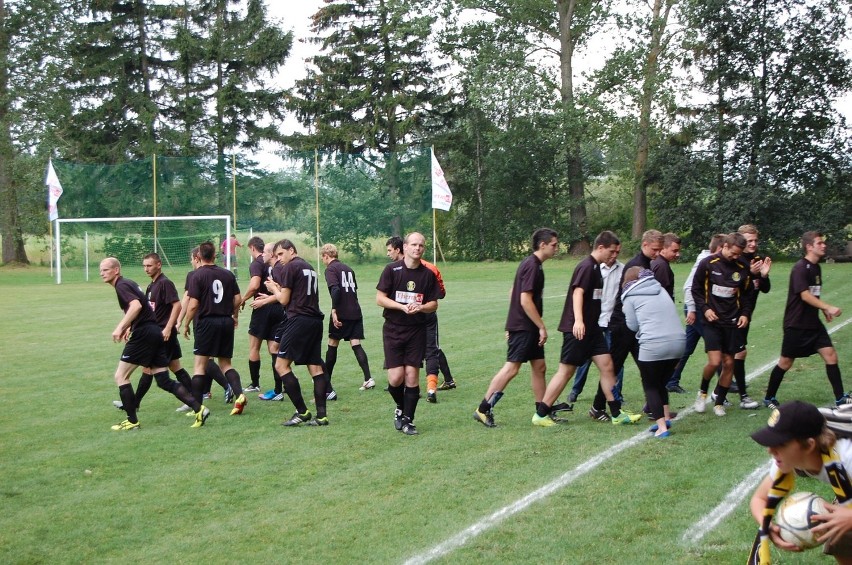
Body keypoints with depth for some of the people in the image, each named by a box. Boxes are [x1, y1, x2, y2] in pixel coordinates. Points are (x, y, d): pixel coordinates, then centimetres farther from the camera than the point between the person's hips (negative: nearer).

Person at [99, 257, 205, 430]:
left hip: (143, 334, -9)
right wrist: (130, 327, 25)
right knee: (164, 381, 7)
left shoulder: (122, 286, -9)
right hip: (156, 332, 9)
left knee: (121, 376, 1)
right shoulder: (128, 283, 21)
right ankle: (198, 408, -2)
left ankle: (132, 421, 3)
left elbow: (136, 306, -26)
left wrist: (120, 327, -28)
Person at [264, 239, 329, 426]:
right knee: (315, 367, 6)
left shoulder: (290, 267, -5)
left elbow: (284, 300, -5)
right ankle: (321, 416, 2)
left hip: (299, 320, -8)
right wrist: (279, 289, 21)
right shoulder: (309, 267, 20)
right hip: (315, 320, 8)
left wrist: (274, 289, 13)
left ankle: (302, 412, -8)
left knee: (281, 365, -4)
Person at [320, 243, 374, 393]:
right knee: (356, 344, 2)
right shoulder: (348, 268, 17)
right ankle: (368, 379, -12)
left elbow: (335, 289, -20)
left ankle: (326, 381, 17)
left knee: (332, 345, 7)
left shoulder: (331, 269, -6)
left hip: (341, 313, -6)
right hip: (355, 312, 6)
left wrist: (334, 311, -24)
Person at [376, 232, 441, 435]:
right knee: (396, 377, -8)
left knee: (412, 376, -2)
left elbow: (434, 304, 10)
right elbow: (380, 299, -4)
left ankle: (407, 420, 9)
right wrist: (403, 307, -16)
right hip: (393, 329, -2)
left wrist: (420, 307, -12)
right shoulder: (392, 270, -2)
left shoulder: (428, 274, 5)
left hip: (417, 330, 2)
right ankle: (400, 408, 22)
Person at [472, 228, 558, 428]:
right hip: (522, 327, -10)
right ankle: (483, 409, -5)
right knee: (511, 368, -9)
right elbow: (526, 300, -22)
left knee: (539, 366, 11)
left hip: (529, 328, 10)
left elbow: (514, 294, 21)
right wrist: (542, 327, -17)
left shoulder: (530, 264, 14)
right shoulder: (532, 266, -16)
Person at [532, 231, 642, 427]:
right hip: (577, 329, -9)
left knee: (607, 366, 3)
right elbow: (578, 292, -28)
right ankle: (540, 415, 4)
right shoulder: (587, 267, -15)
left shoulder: (596, 268, 14)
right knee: (566, 371, -4)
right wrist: (578, 320, -41)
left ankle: (617, 414, 8)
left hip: (592, 329, 9)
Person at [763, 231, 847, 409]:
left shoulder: (816, 267, 10)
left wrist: (824, 310, 11)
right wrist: (828, 307, -31)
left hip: (813, 323, 7)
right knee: (786, 362, 2)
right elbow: (805, 295, -25)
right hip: (796, 325, -7)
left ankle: (840, 398, 3)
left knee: (831, 355, -2)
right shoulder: (800, 268, -16)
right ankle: (769, 399, 17)